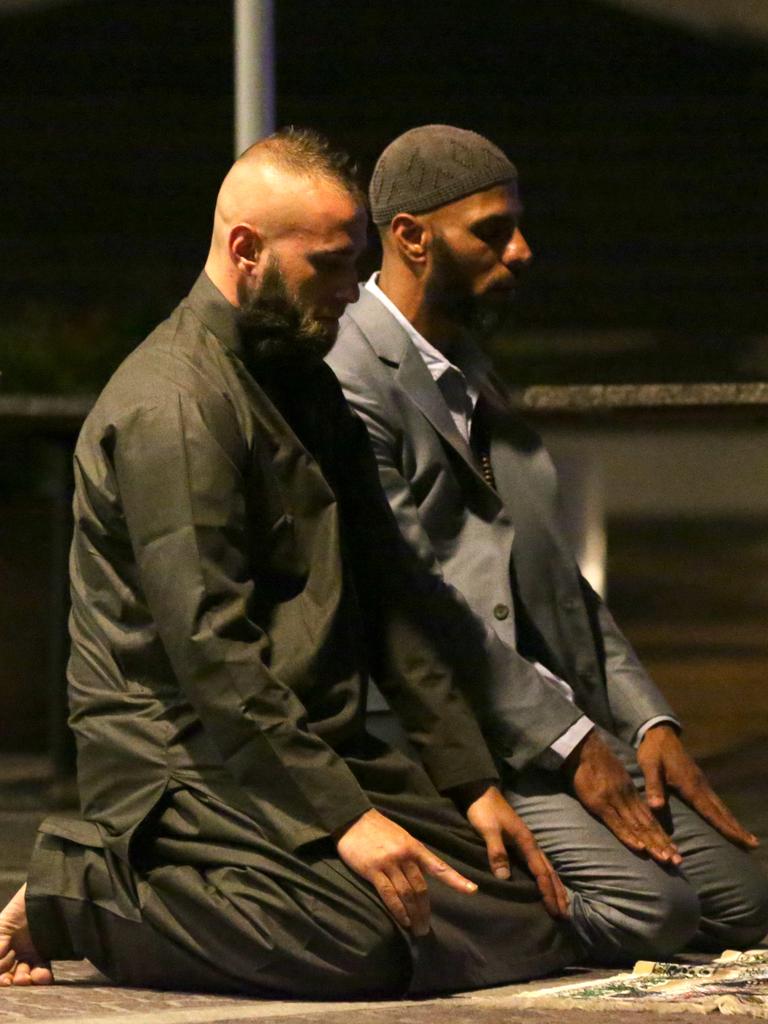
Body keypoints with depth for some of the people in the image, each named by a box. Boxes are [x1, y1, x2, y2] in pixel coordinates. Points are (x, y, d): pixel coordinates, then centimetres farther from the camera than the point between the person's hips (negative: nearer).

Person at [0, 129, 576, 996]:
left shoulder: (307, 388, 17)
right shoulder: (171, 407, -14)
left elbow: (388, 599, 17)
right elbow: (209, 649, -22)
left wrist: (470, 778, 7)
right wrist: (342, 814, -25)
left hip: (319, 746, 10)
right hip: (186, 761, -10)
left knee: (530, 918, -6)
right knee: (367, 941, -31)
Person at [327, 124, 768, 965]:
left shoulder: (466, 368, 20)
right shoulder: (348, 385, -12)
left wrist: (645, 719, 10)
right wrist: (568, 742, -16)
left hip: (566, 713, 10)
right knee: (650, 911, -25)